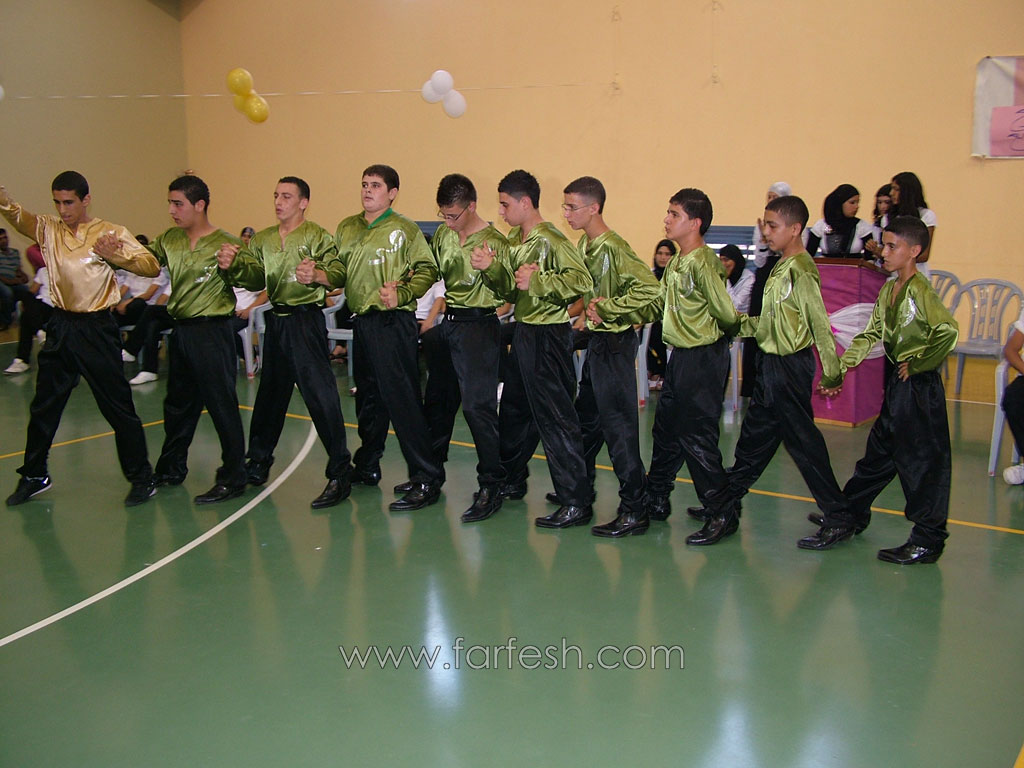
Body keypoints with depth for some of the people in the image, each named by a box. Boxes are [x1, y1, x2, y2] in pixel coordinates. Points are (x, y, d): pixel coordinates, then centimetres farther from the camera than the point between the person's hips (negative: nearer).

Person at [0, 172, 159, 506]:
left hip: (96, 328, -5)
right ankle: (34, 476, 30)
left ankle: (141, 478, 9)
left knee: (118, 406, -1)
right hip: (60, 326, 5)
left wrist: (114, 254, -27)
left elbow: (151, 266, -12)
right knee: (43, 406, 14)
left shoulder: (111, 233, -3)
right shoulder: (49, 231, 8)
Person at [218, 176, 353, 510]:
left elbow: (337, 271, -19)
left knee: (320, 394, -11)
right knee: (270, 393, 18)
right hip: (276, 321, 7)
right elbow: (255, 277, 2)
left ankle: (340, 473, -7)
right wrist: (232, 265, -18)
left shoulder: (317, 237, -5)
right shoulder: (263, 239, 14)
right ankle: (257, 463, 34)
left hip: (306, 321, -7)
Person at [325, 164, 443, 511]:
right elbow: (341, 273, 17)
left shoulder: (404, 229, -5)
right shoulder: (347, 228, 15)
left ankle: (426, 480, -8)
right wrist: (320, 275, -3)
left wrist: (400, 294, -21)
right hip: (362, 322, 7)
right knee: (367, 397, 18)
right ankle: (366, 467, 33)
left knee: (402, 398, -11)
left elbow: (427, 270, -8)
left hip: (393, 322, -7)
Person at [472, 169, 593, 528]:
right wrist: (492, 268, -2)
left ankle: (577, 502, -2)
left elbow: (582, 280, -27)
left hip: (548, 336, -10)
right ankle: (511, 481, 37)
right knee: (514, 411, 20)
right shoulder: (515, 240, 13)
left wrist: (538, 281, -27)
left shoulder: (549, 240, -16)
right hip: (523, 333, 10)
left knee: (555, 418, -8)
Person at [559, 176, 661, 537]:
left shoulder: (614, 248, -19)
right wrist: (585, 309, 5)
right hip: (595, 341, 10)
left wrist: (606, 309, -21)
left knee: (618, 424, -7)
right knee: (586, 418, 19)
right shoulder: (583, 244, 9)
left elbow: (650, 289, -28)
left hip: (615, 344, -10)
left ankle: (634, 511, 0)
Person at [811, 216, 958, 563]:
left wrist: (919, 364, -19)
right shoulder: (888, 290, 10)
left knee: (922, 460, -2)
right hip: (897, 382, 9)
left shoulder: (921, 291, -17)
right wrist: (838, 367, 9)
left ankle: (928, 541, 7)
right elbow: (871, 334, 16)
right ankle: (851, 514, 32)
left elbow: (948, 332, -30)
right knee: (879, 451, 19)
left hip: (919, 385, -9)